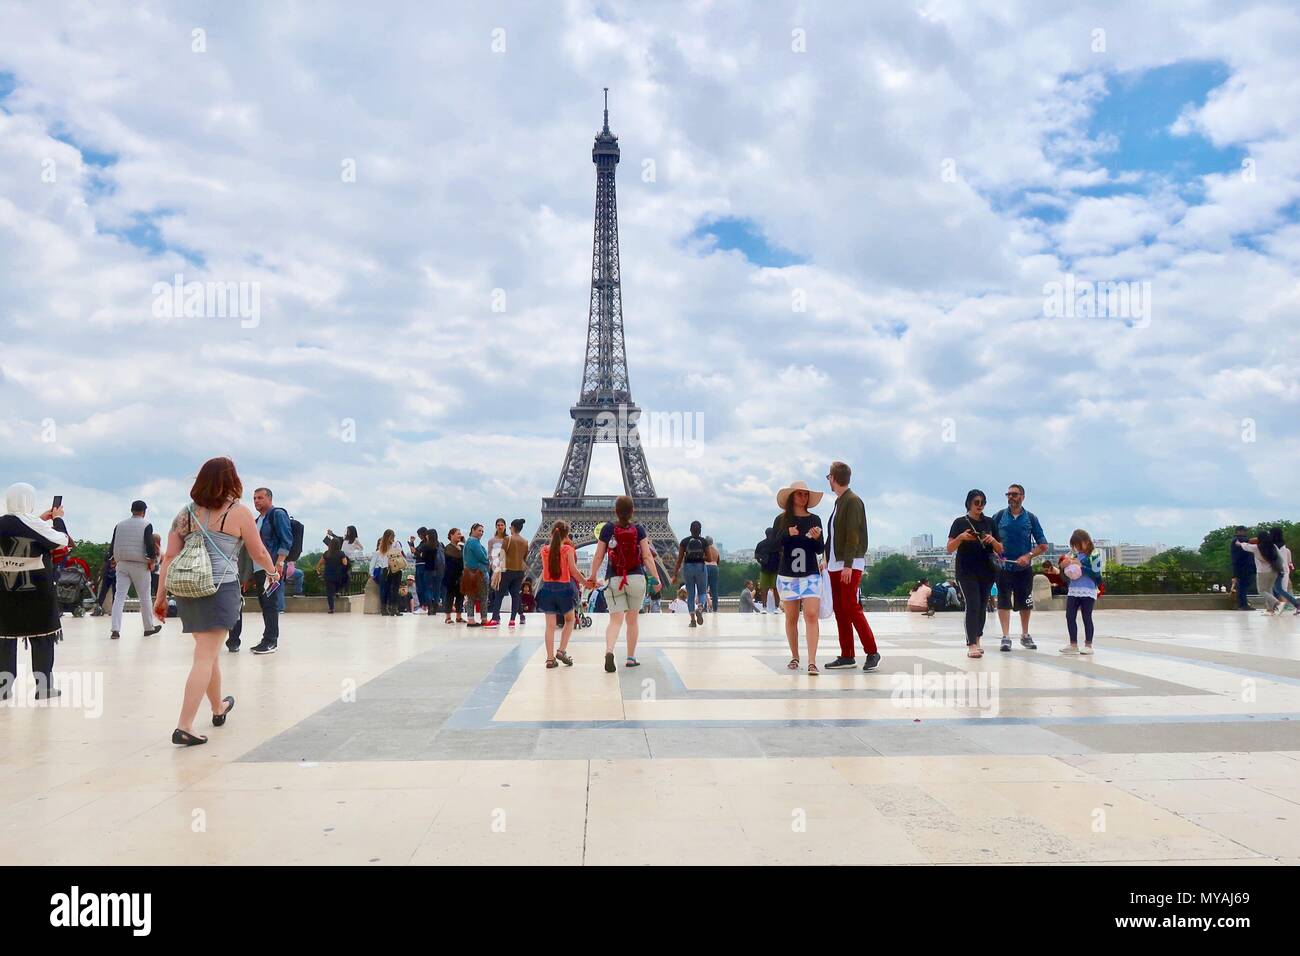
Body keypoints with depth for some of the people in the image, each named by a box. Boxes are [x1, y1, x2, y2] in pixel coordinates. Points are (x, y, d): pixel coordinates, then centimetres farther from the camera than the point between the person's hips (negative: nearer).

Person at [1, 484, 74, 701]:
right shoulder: (34, 524, -15)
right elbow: (62, 541, -4)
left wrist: (40, 519, 23)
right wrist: (57, 518, 9)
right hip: (37, 590, -4)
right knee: (42, 637, 5)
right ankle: (43, 686, 7)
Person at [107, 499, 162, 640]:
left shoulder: (120, 524, 8)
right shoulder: (146, 525, -6)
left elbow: (112, 544, 8)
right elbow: (150, 544, -16)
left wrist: (113, 560, 18)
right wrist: (152, 558, -2)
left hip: (122, 564, 4)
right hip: (140, 565, -3)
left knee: (119, 596, 2)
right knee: (145, 597, 8)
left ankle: (115, 629, -8)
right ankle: (149, 628, 18)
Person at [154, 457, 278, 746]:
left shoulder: (186, 513, 11)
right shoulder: (238, 513, -3)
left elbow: (170, 557, 7)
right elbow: (259, 553, 4)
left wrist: (161, 596, 10)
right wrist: (273, 572, 23)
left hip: (186, 589, 6)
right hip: (220, 589, -6)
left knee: (208, 652, 21)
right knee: (205, 657, -5)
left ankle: (218, 708, 39)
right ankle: (184, 727, -11)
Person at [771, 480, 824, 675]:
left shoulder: (814, 520, 4)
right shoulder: (781, 520, 2)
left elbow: (820, 550, 6)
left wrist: (817, 538, -15)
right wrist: (787, 534, -17)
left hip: (811, 575, 0)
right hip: (787, 575, 0)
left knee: (811, 615, -12)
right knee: (791, 617, 8)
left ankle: (812, 662, -15)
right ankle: (794, 657, 23)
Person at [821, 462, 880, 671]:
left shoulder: (853, 501, -10)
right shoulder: (838, 502, 16)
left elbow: (853, 535, -17)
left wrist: (848, 565, -21)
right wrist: (828, 559, 14)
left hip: (850, 564, -9)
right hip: (836, 564, 9)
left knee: (852, 609, -9)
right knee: (840, 610, 7)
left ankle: (872, 652, 0)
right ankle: (846, 656, 11)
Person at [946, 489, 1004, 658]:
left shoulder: (990, 522, 8)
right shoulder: (960, 522, -1)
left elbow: (1000, 550, 9)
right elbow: (950, 549, -4)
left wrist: (993, 540, -12)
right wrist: (960, 537, -21)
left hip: (986, 572, 4)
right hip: (967, 572, -4)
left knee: (982, 606, 8)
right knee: (973, 605, -13)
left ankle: (976, 640, 22)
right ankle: (971, 645, -14)